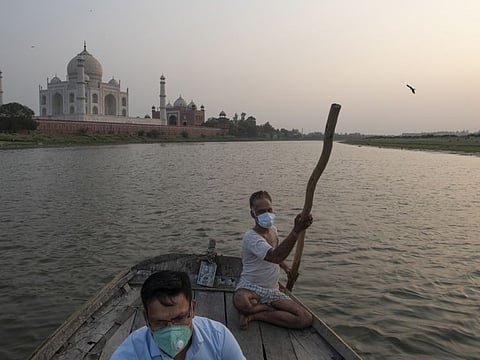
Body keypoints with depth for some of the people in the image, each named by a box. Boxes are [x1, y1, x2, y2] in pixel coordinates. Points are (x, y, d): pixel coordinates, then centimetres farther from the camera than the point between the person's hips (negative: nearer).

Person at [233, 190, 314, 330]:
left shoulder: (273, 230, 6)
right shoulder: (251, 236, -21)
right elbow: (274, 257, -40)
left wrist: (285, 268, 19)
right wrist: (296, 231, -45)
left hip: (272, 290, 7)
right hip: (250, 287, -7)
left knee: (306, 319, -14)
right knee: (241, 303, -44)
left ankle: (254, 315, -8)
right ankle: (271, 309, -11)